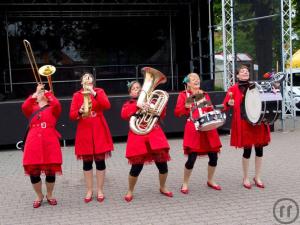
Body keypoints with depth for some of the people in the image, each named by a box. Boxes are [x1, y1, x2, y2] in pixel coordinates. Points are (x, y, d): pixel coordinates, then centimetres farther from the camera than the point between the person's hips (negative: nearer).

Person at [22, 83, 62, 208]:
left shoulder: (52, 109, 10)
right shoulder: (32, 109, 14)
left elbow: (57, 104, -13)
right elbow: (24, 107, -8)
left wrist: (48, 92, -1)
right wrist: (35, 93, -4)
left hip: (50, 143, -1)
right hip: (33, 144, 2)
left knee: (50, 171, 2)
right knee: (33, 172, 2)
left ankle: (49, 195, 24)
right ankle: (39, 196, 23)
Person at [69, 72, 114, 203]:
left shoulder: (99, 91, 3)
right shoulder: (76, 95, 5)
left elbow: (107, 106, -15)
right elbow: (72, 115, -2)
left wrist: (94, 93, -23)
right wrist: (80, 111, -23)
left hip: (99, 130, -1)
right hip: (84, 131, 1)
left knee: (100, 160, 2)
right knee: (87, 162, 5)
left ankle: (100, 190, 14)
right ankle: (89, 190, 17)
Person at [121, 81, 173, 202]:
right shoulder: (128, 104, 11)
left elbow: (162, 115, 11)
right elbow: (124, 115, -11)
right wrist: (138, 105, -20)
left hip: (154, 134, 3)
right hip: (138, 136, -2)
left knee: (162, 163, 1)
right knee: (137, 166, -5)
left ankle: (163, 187, 26)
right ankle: (130, 191, 17)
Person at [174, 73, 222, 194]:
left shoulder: (204, 94, 17)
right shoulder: (183, 95, 3)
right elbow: (177, 113, -4)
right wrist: (186, 107, -20)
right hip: (193, 129, -5)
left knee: (213, 156, 5)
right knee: (192, 158, -8)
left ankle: (210, 180, 27)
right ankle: (185, 184, 11)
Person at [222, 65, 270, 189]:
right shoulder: (234, 89, -2)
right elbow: (225, 105, -6)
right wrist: (229, 104, -28)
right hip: (244, 122, -4)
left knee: (259, 149, 6)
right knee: (247, 150, -1)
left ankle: (257, 177, 21)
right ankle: (246, 178, 15)